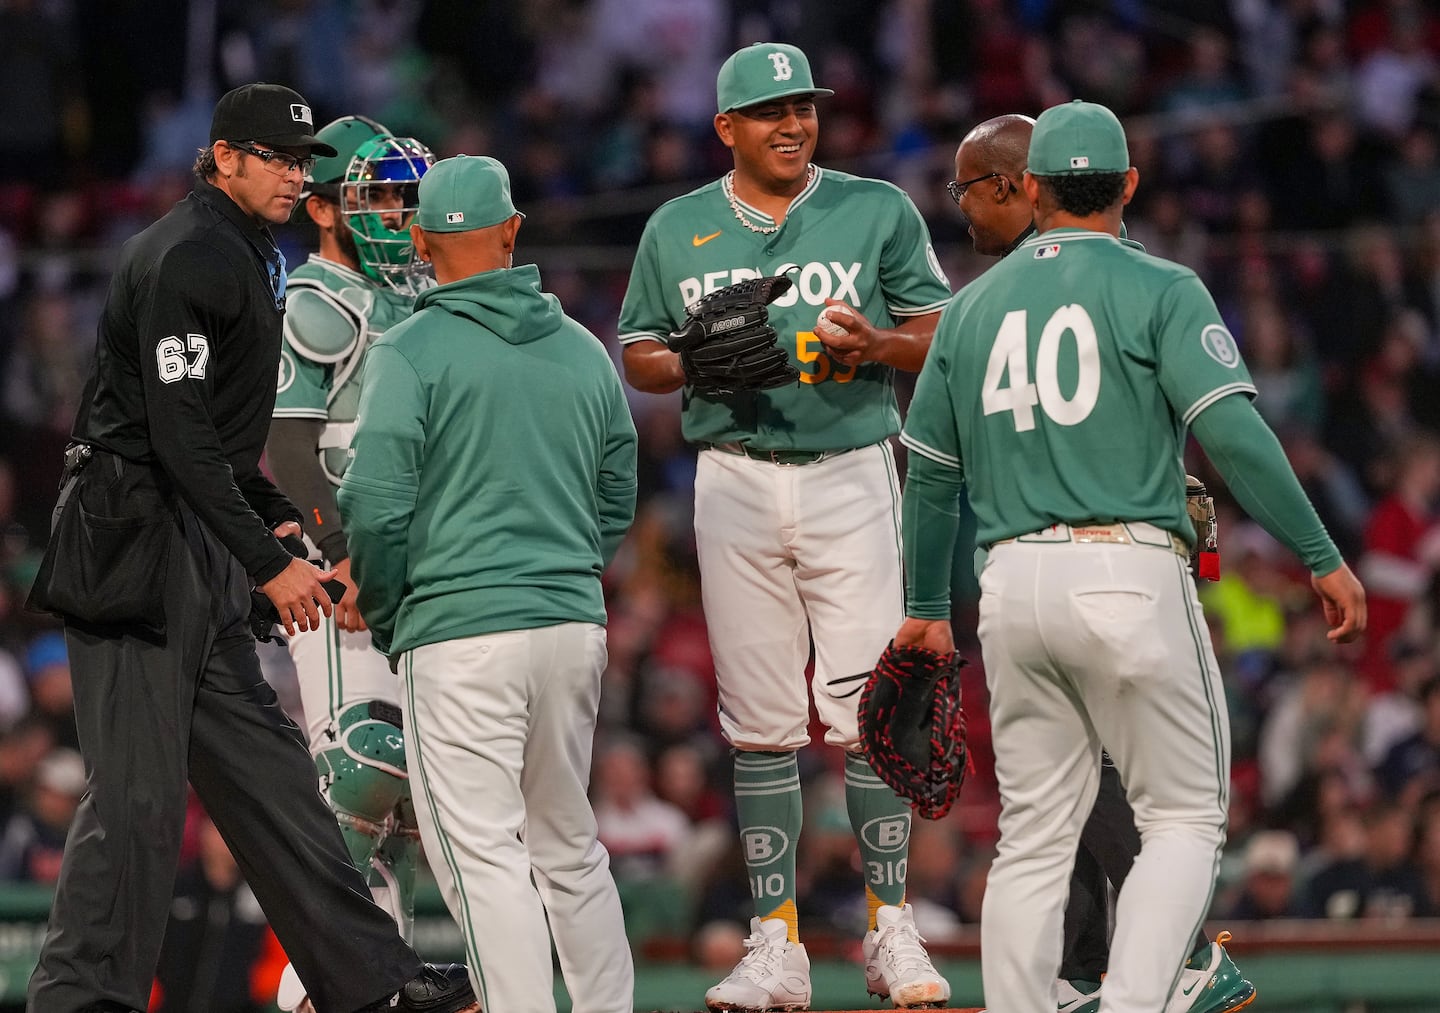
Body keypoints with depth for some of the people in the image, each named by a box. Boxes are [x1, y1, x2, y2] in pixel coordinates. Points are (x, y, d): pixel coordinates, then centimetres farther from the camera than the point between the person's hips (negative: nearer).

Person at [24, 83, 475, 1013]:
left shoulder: (249, 256, 18)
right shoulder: (190, 257, -15)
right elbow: (180, 438, -21)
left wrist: (278, 518, 17)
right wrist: (268, 563, -20)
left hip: (201, 552, 10)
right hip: (138, 542, -10)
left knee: (264, 770, 11)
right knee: (139, 791, -10)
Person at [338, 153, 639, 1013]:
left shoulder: (411, 353, -7)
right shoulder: (585, 352, 11)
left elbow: (377, 505, -11)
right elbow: (618, 501, 17)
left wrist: (383, 614, 3)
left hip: (461, 629, -6)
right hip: (576, 622, 6)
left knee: (484, 853, -6)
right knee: (571, 846, 17)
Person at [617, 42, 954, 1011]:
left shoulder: (879, 211, 5)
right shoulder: (677, 230, 10)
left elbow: (939, 332, 7)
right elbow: (638, 356, 13)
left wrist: (878, 345, -14)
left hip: (853, 470, -1)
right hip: (736, 483, 1)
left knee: (869, 708, -7)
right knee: (761, 719, 1)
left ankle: (891, 930, 2)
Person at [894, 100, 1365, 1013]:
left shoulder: (972, 307, 14)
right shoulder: (1158, 289, -1)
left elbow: (932, 473, 18)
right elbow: (1233, 432, -12)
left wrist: (928, 608, 29)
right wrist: (1323, 559, -10)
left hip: (1013, 586, 4)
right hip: (1130, 574, -4)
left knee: (1034, 837, 10)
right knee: (1185, 818, 3)